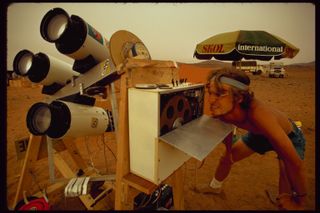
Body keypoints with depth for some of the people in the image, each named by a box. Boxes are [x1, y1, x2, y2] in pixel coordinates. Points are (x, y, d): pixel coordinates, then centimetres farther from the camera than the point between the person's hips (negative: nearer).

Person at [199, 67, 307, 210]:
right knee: (226, 159, 12)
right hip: (258, 134, 5)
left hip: (290, 137, -4)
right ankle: (214, 187, 42)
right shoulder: (222, 110, -28)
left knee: (287, 203, -17)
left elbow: (295, 163, -38)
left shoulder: (258, 114, -47)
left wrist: (299, 201, -23)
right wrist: (228, 152, 12)